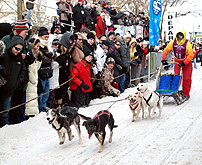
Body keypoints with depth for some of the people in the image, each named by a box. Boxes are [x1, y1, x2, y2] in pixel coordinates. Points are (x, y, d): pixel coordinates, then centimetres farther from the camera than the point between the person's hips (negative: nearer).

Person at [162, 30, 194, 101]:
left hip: (186, 62, -3)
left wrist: (184, 63, -32)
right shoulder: (173, 42, -12)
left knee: (186, 78, -1)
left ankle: (186, 94, 7)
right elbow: (166, 50, -6)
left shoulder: (187, 43, -23)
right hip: (177, 61, 3)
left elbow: (191, 55, -25)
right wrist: (163, 59, -16)